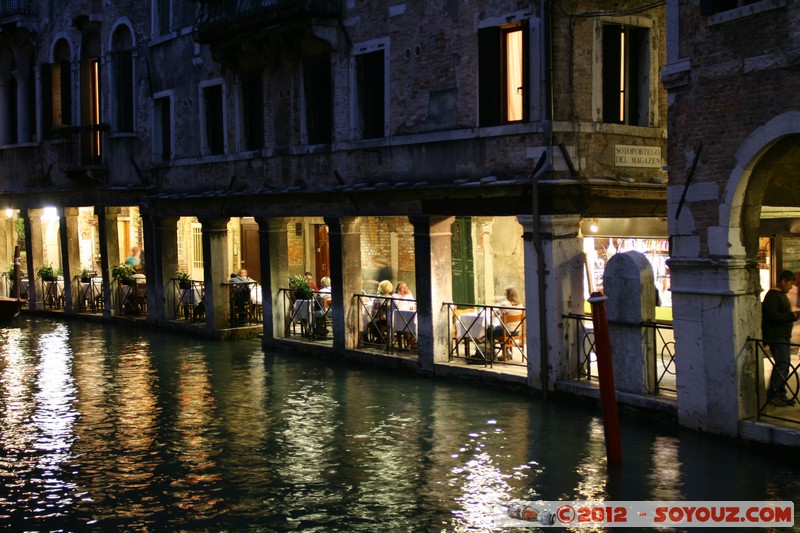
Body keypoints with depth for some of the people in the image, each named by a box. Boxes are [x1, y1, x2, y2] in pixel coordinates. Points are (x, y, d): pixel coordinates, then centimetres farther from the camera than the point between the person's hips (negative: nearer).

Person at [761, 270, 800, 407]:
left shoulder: (781, 295, 18)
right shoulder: (772, 295, -15)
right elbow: (772, 315, -25)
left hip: (783, 336, 10)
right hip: (776, 337, -10)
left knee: (784, 365, 11)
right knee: (782, 364, -14)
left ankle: (780, 394, 18)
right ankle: (772, 395, -7)